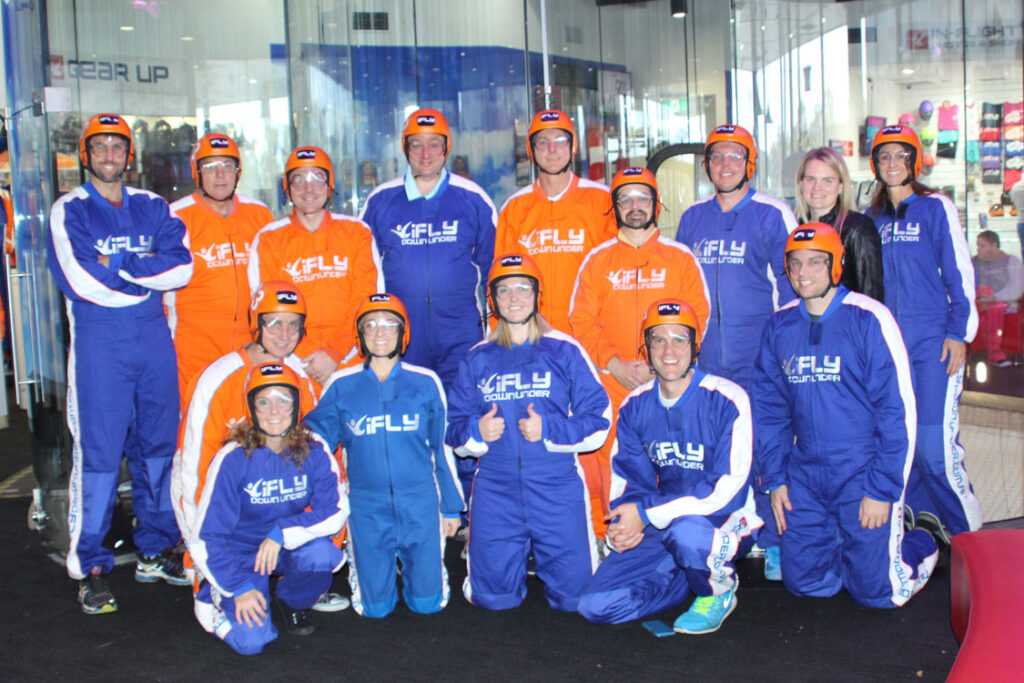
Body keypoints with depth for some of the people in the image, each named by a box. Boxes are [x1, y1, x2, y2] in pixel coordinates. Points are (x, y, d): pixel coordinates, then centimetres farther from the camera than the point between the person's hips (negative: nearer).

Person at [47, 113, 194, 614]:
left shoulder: (152, 208, 12)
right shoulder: (68, 211, 2)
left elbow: (181, 267, -3)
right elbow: (81, 280, -11)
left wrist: (117, 266, -11)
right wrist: (147, 275, -5)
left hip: (154, 337, 4)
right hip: (98, 342, -4)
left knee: (157, 446, 9)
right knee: (98, 454, -3)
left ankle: (155, 552, 21)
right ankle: (90, 567, 6)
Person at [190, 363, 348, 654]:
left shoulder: (314, 452, -12)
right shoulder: (234, 458, -18)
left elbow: (336, 511, -15)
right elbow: (206, 534, -13)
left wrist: (283, 533, -27)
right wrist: (239, 587, -15)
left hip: (291, 547, 2)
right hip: (241, 553, -2)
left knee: (323, 554, -32)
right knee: (251, 640, -21)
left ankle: (292, 601, 3)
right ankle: (221, 599, 15)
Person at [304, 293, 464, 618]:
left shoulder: (426, 383, 0)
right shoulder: (341, 386, 0)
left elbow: (442, 447, 8)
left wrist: (451, 507, 10)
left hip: (419, 504, 0)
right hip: (367, 507, 0)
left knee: (427, 602, 2)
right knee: (375, 607, 4)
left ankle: (411, 564, 33)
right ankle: (357, 557, 35)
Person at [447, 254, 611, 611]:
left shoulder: (565, 351, 2)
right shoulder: (477, 359, 9)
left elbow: (599, 420, -1)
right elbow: (453, 429, 12)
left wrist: (549, 429, -14)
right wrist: (475, 431, -10)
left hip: (556, 487, -1)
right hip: (495, 491, 2)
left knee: (573, 595, -1)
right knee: (493, 596, 1)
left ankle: (543, 557, 32)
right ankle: (518, 558, 34)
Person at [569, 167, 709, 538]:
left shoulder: (680, 257, 9)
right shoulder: (597, 260, 11)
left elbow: (697, 318, 4)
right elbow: (582, 322, 7)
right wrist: (615, 365, -7)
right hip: (609, 383, 1)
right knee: (607, 463, -4)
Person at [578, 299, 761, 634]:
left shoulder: (727, 400, -14)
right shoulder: (635, 406, 3)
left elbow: (729, 488, -21)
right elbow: (628, 477, 9)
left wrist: (646, 513, -24)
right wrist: (624, 524, -15)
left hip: (727, 521, -5)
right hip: (662, 526, 5)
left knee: (685, 531, -41)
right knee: (597, 605, -10)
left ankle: (719, 588, -5)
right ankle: (698, 574, 9)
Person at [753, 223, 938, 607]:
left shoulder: (868, 319, -12)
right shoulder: (779, 326, 4)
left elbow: (898, 409, -12)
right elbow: (769, 409, 11)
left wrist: (882, 489, -14)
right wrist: (774, 478, 5)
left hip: (863, 474, -5)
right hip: (805, 477, 5)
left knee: (876, 590, -1)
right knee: (804, 581, 7)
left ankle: (920, 545, 28)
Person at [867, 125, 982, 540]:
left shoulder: (936, 208, 0)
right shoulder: (873, 217, 13)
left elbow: (960, 274, -3)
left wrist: (958, 334, -9)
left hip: (934, 341, -5)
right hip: (887, 342, 5)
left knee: (934, 442, -9)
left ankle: (966, 533, 5)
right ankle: (919, 517, 22)